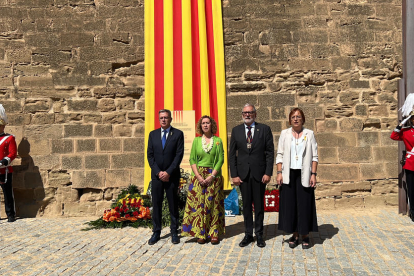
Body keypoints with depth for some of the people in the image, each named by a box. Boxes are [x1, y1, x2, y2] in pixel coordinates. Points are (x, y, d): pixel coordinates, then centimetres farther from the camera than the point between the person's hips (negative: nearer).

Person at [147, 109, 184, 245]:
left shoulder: (178, 134, 0)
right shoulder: (153, 134, 9)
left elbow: (179, 155, -6)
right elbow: (150, 155, 5)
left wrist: (168, 172, -12)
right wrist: (158, 172, -7)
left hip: (172, 175, -2)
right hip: (156, 175, 2)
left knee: (173, 204, 6)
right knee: (156, 204, 6)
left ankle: (174, 232, 16)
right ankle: (156, 232, 16)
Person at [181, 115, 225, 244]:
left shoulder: (218, 141, 3)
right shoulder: (196, 140, 7)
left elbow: (221, 160, -2)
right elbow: (192, 159, 3)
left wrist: (211, 176, -12)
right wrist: (198, 176, -9)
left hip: (214, 176, -1)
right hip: (198, 176, 1)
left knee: (213, 204, 1)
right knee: (198, 204, -1)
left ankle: (214, 233, 9)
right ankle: (201, 233, 8)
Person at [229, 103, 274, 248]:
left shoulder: (265, 129, 2)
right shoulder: (236, 130, 7)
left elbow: (270, 152, -1)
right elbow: (232, 154, 5)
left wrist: (268, 173, -8)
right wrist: (234, 175, -2)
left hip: (259, 173, -1)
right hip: (243, 173, 2)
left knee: (259, 205, 7)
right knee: (246, 205, 9)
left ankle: (259, 234, 21)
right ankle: (248, 234, 20)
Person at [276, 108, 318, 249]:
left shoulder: (309, 134, 4)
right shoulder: (284, 134, 7)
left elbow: (314, 156, 3)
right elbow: (279, 155, 5)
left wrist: (313, 174, -5)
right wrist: (279, 172, -3)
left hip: (304, 175, -1)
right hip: (289, 174, 1)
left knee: (305, 204, 2)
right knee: (290, 204, 4)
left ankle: (305, 235, 15)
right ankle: (295, 234, 17)